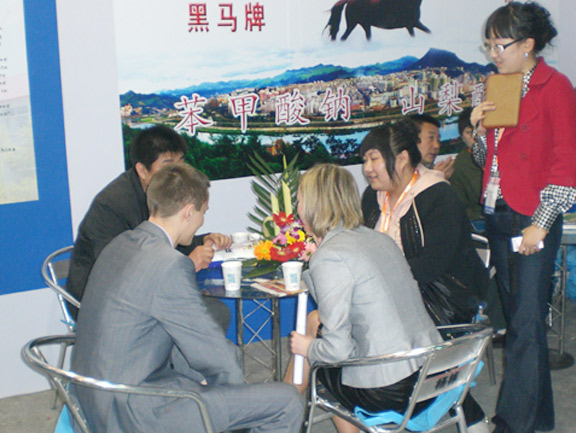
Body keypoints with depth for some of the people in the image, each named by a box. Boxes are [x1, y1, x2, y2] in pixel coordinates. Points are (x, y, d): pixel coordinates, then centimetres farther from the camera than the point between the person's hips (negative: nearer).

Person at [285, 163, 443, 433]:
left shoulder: (329, 259, -17)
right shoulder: (380, 239, 7)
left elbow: (337, 349, -19)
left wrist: (307, 347, 2)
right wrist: (326, 316, 20)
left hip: (389, 391, -7)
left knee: (303, 351, 15)